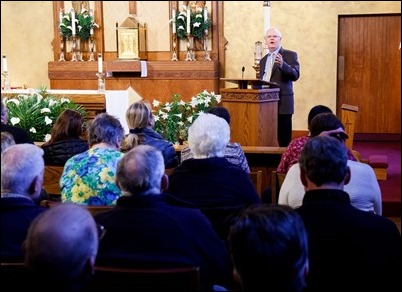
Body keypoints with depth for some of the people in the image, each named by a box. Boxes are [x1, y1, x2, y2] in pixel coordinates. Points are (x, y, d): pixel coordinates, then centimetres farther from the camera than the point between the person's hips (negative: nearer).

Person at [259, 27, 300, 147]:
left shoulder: (290, 55, 1)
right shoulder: (263, 60, 20)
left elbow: (295, 75, -14)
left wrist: (282, 64, -29)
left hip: (282, 103, -5)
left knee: (284, 140, -6)